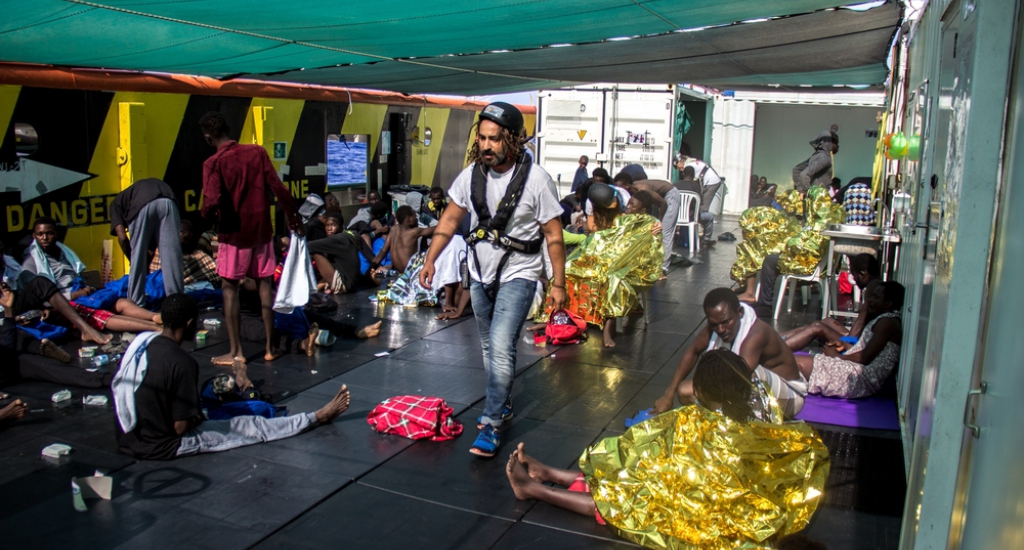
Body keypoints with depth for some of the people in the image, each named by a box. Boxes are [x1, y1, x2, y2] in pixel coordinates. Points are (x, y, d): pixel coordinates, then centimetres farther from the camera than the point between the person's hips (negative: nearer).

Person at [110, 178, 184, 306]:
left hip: (141, 206, -3)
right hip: (168, 202, 3)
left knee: (138, 261, 12)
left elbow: (122, 237, 15)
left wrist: (133, 261, 24)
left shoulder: (116, 203, 32)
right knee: (172, 256, 9)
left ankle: (136, 304, 17)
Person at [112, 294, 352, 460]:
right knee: (249, 426, 3)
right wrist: (197, 416, 0)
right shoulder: (181, 363, -26)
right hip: (160, 446, -8)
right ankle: (318, 417, 16)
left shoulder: (139, 342, -3)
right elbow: (181, 427, -23)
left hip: (126, 438, 8)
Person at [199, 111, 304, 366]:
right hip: (262, 230, 4)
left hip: (234, 233, -3)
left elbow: (212, 202, -22)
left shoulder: (214, 163, -12)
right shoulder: (257, 152, -2)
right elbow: (278, 188, -3)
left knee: (229, 288, 9)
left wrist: (206, 214, 1)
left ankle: (235, 351, 10)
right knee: (265, 284, 11)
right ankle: (270, 347, 15)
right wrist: (294, 217, 8)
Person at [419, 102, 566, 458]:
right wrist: (430, 260, 0)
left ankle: (491, 424, -5)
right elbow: (450, 220, 7)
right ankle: (503, 404, 36)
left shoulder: (535, 179, -16)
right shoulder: (471, 175, -3)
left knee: (501, 348, -16)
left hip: (517, 275, -5)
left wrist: (558, 284, -12)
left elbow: (553, 235, -12)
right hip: (480, 274, 6)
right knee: (491, 348, 17)